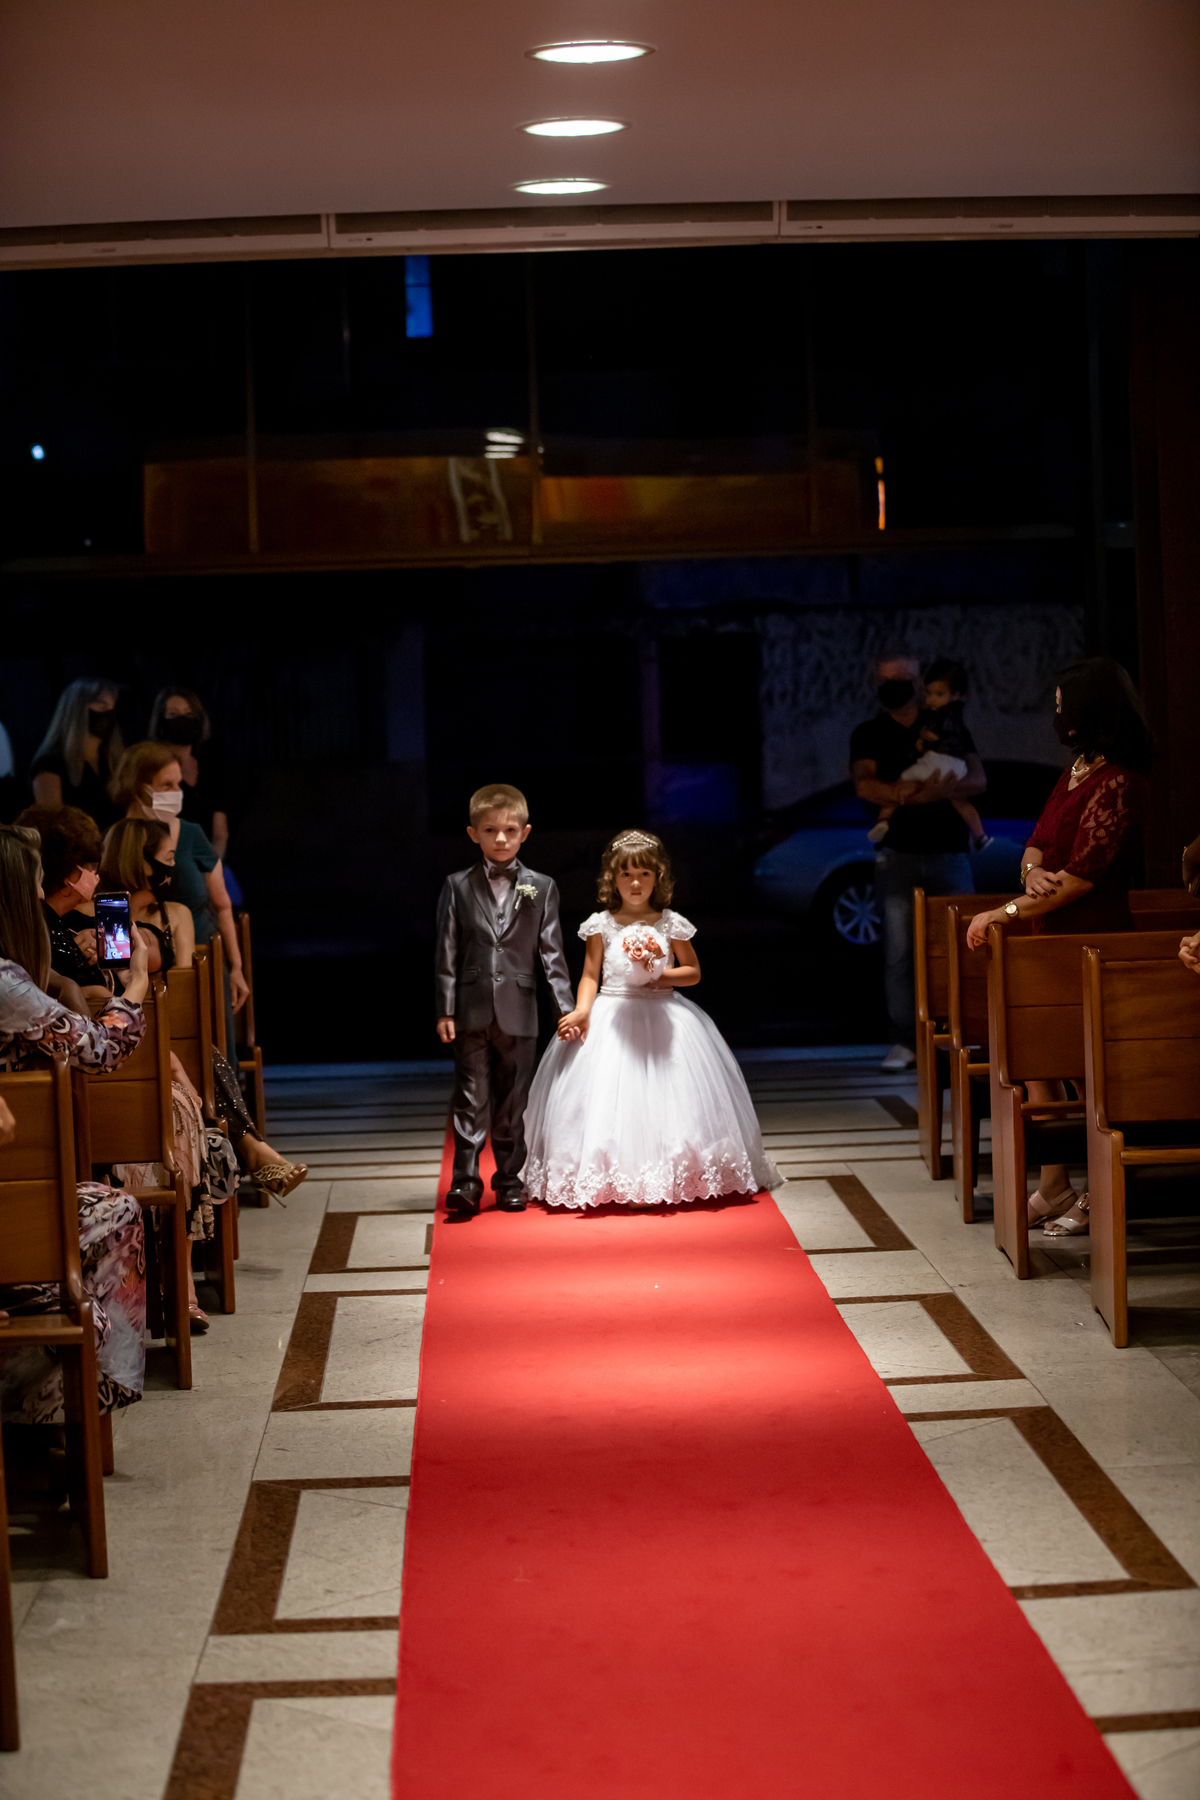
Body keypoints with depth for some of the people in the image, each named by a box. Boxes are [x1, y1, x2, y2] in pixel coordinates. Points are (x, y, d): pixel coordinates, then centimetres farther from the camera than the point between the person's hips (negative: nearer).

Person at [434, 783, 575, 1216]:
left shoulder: (541, 888, 5)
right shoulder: (457, 887, 4)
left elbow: (551, 952, 5)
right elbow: (447, 953, 3)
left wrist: (566, 1007, 0)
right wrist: (445, 1009, -1)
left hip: (519, 1013, 1)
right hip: (471, 1012, -1)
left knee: (513, 1102, 7)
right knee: (471, 1098, -2)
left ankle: (509, 1180, 16)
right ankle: (465, 1180, -2)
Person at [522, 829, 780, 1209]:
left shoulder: (671, 924, 4)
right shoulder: (602, 925, 2)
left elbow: (693, 972, 9)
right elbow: (590, 976, 2)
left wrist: (663, 975, -9)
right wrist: (581, 1011, -15)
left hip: (662, 1015, 1)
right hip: (613, 1017, -1)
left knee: (664, 1098, -5)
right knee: (612, 1100, -7)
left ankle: (667, 1181, 2)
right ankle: (620, 1184, -3)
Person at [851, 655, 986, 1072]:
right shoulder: (869, 734, 12)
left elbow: (978, 780, 2)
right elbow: (865, 785, -5)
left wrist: (935, 791, -17)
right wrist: (916, 794, -21)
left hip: (949, 853, 0)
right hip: (898, 854, 0)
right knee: (898, 952, -4)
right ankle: (905, 1041, -1)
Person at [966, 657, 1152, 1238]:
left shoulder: (1119, 786, -18)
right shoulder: (1076, 772, 12)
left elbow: (1080, 878, -20)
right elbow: (1037, 844, 14)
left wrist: (1004, 914, -16)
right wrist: (1032, 869, -11)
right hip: (1054, 935, 9)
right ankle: (1052, 1190, 17)